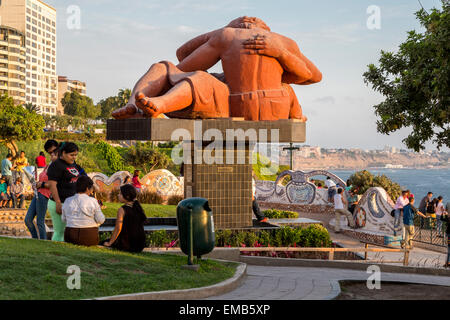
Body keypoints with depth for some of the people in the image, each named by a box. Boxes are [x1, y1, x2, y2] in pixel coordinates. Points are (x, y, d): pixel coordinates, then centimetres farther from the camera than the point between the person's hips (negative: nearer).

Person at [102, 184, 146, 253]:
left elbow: (118, 228, -15)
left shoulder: (122, 210, -15)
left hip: (127, 244, -7)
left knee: (104, 243, 15)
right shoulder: (138, 207, 4)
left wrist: (109, 243, -6)